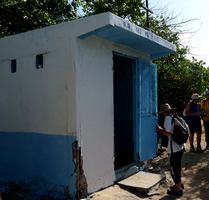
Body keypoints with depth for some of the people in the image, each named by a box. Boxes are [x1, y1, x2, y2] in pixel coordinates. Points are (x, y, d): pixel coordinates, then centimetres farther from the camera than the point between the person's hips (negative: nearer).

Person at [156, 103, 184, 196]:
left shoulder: (168, 118, -14)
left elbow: (168, 134, -22)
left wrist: (160, 130, -7)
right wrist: (162, 129, 15)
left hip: (174, 149, -9)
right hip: (180, 147, 9)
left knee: (173, 168, 4)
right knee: (177, 167, 23)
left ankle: (178, 189, 14)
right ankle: (179, 184, 38)